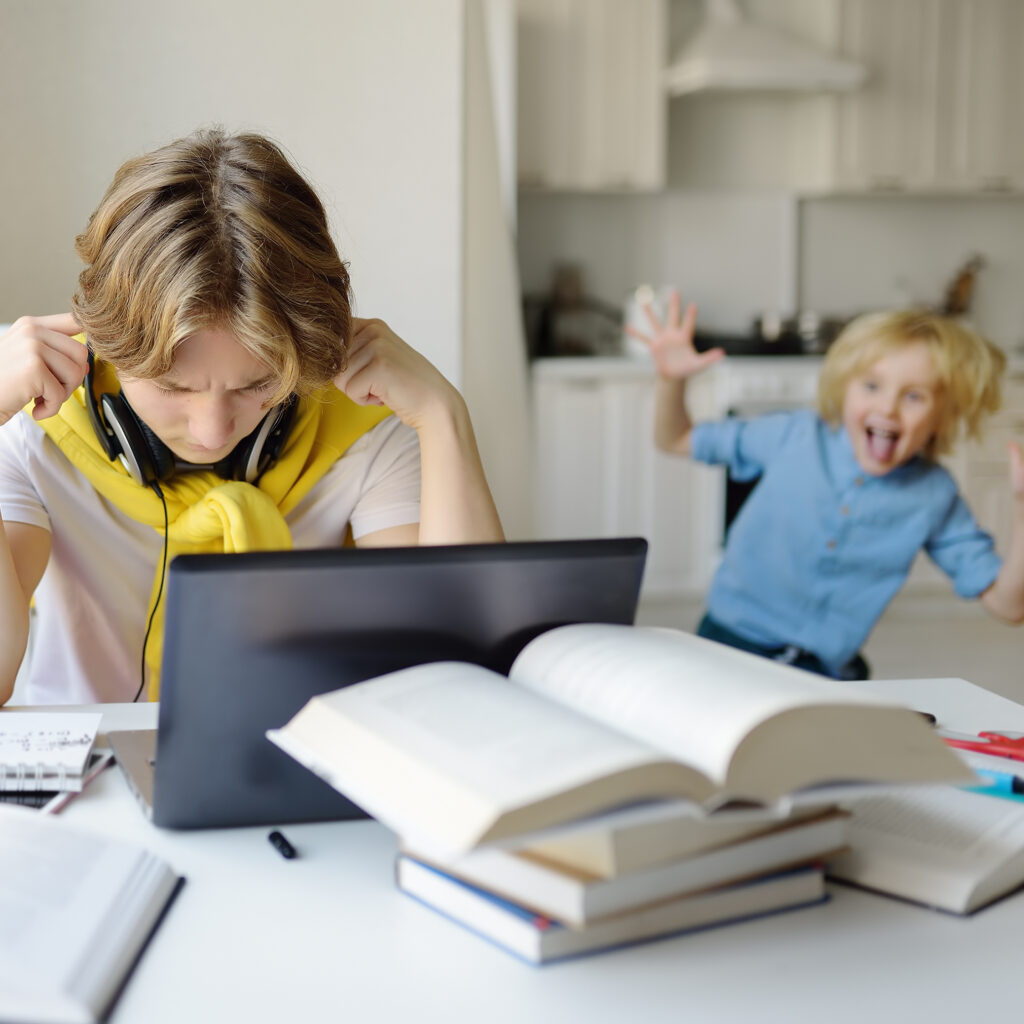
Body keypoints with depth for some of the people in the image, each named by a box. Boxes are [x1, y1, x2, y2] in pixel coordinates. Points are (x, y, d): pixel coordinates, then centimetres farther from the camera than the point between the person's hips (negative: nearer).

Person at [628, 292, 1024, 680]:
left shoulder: (934, 499, -5)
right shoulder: (795, 436, -6)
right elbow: (675, 440, 7)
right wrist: (671, 380, -12)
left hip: (824, 674, 3)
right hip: (729, 643, -2)